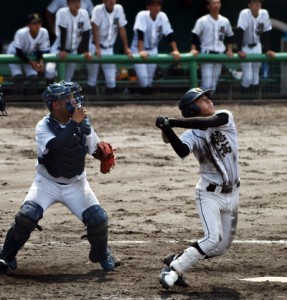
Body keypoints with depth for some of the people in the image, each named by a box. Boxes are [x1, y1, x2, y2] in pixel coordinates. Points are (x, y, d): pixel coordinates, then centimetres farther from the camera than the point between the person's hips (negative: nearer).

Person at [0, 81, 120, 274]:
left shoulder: (82, 123, -8)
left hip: (76, 184, 3)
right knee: (26, 217, -22)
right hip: (48, 183, -2)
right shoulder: (44, 127, -17)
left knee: (99, 219, -10)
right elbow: (56, 146, -37)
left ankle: (101, 253, 21)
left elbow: (96, 149, 3)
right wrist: (74, 123, -37)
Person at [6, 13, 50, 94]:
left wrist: (41, 61, -31)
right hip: (14, 54, -4)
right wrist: (31, 62, -35)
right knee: (18, 77, -21)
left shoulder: (44, 32, -26)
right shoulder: (21, 33, -37)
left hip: (29, 56, 4)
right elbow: (18, 52, -28)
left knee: (34, 77, -12)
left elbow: (40, 50, -13)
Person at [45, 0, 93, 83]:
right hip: (59, 47, -4)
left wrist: (86, 51, -13)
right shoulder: (62, 13, -21)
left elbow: (86, 33, -7)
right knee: (50, 71, -25)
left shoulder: (84, 13, -8)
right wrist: (62, 50, -27)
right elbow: (63, 33, -25)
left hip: (74, 50, 4)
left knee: (68, 78, 7)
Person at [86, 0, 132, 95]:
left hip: (109, 49, 4)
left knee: (111, 80, 0)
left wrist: (126, 48, -2)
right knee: (92, 80, 0)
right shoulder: (98, 10, -16)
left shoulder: (119, 9, -3)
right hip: (95, 47, -4)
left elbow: (122, 29, 0)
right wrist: (97, 47, -31)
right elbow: (95, 28, -23)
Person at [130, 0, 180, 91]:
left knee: (149, 81, 5)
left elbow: (170, 34, -12)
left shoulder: (162, 16, -8)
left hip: (153, 50, 4)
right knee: (143, 81, -15)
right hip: (138, 50, -4)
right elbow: (140, 34, -32)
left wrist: (175, 50, -23)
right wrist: (141, 51, -45)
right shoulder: (142, 15, -21)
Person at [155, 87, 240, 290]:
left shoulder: (225, 117, -5)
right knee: (213, 238, -22)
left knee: (222, 247, 9)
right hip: (209, 194, -4)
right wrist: (168, 130, -50)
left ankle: (178, 261, 24)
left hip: (232, 194, 4)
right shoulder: (191, 135, -11)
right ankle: (173, 271, -13)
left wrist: (173, 122, -34)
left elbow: (208, 122, -27)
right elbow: (182, 151, -34)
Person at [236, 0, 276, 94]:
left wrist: (267, 50, -5)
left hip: (256, 47, 4)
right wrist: (239, 50, -33)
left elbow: (267, 32, -2)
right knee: (247, 76, -10)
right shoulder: (244, 13, -24)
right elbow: (239, 32, -28)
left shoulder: (264, 13, -10)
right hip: (245, 47, -4)